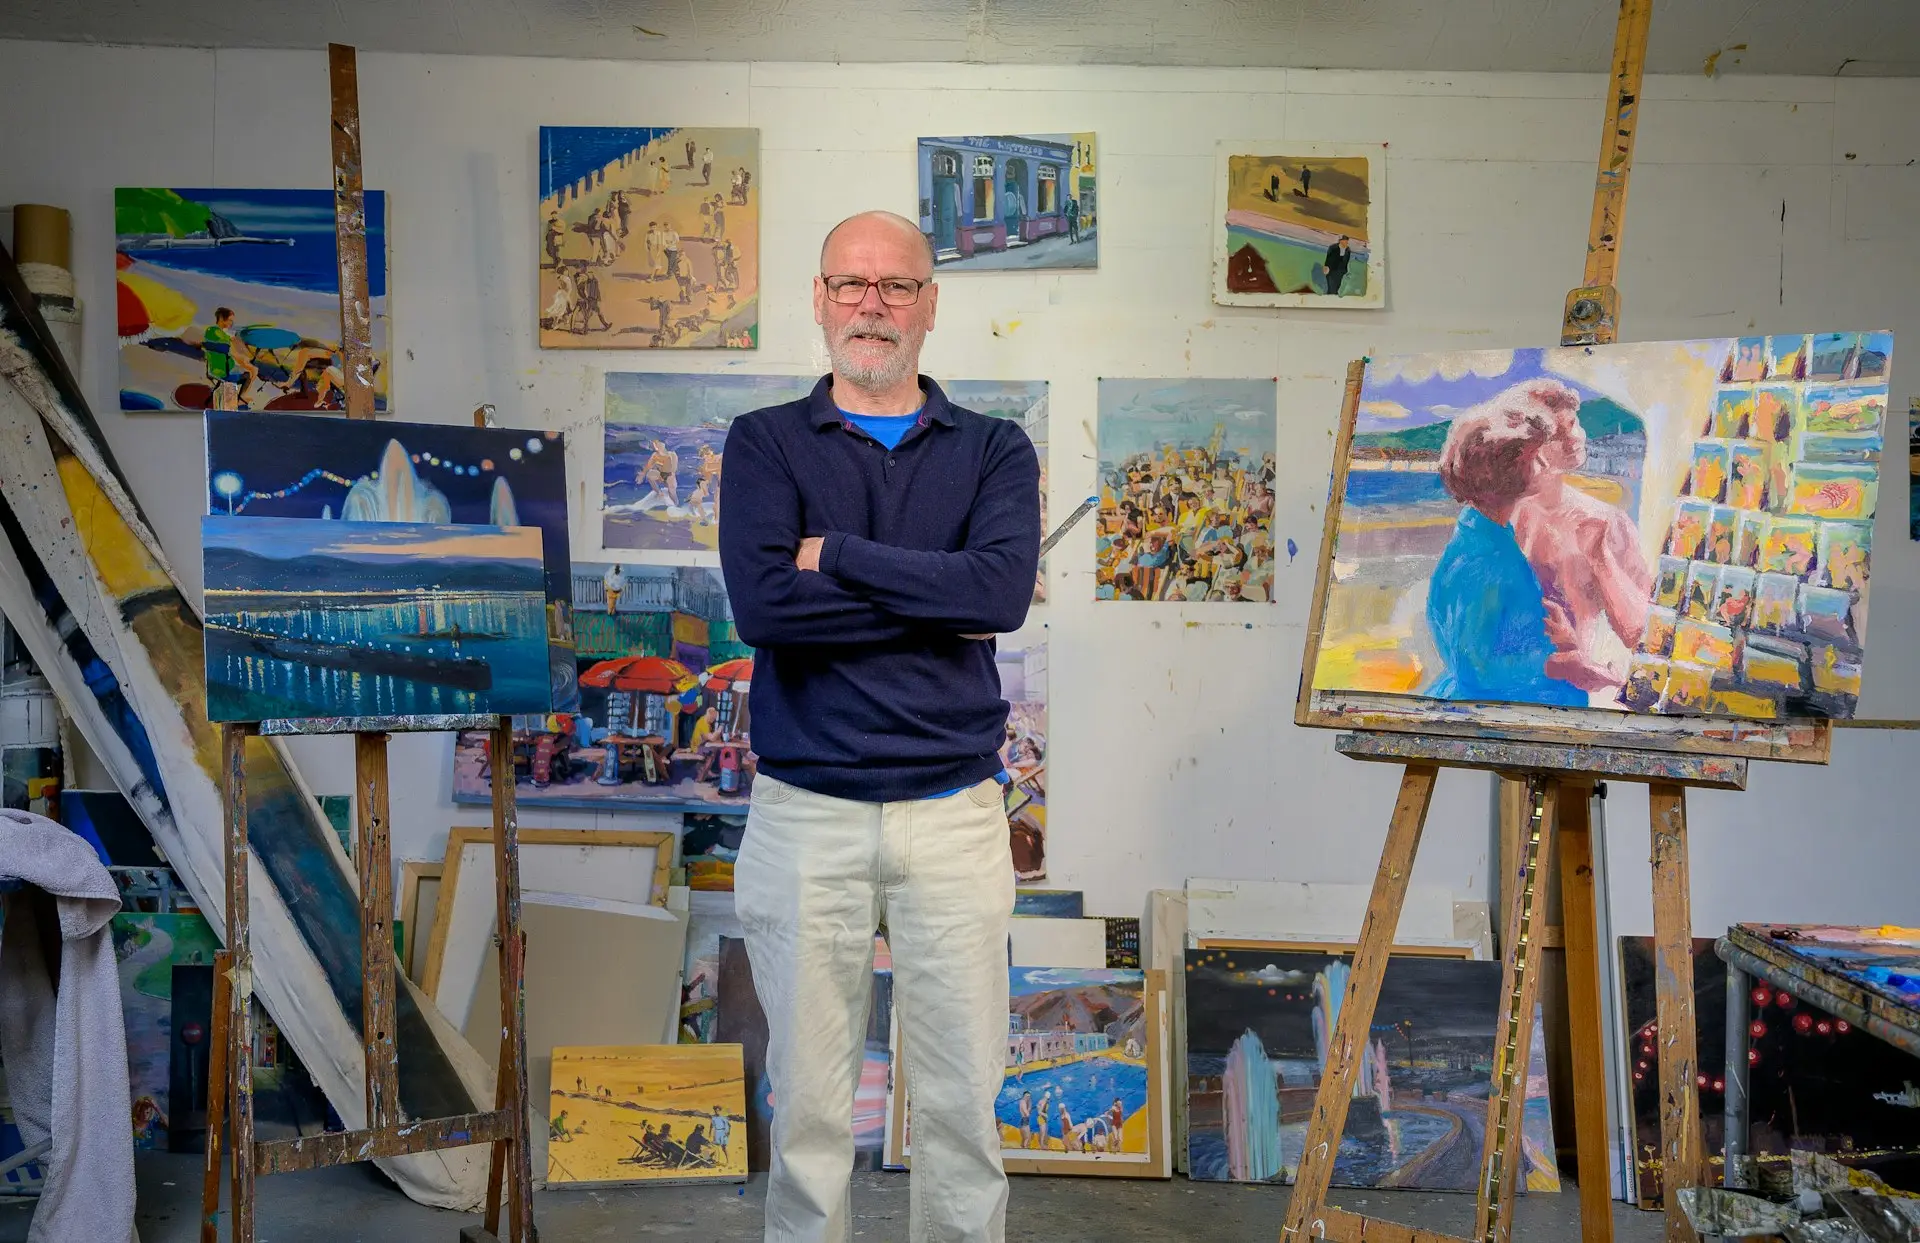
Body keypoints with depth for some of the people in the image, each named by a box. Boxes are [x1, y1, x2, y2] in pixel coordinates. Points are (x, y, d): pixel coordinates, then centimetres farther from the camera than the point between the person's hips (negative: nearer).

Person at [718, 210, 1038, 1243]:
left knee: (962, 1097, 9)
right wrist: (940, 597, -11)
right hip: (805, 815, 0)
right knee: (808, 1098, 9)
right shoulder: (766, 443, 4)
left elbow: (1005, 587, -14)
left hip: (955, 811, 1)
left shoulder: (993, 450, 7)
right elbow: (760, 604, -14)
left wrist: (839, 556, -11)